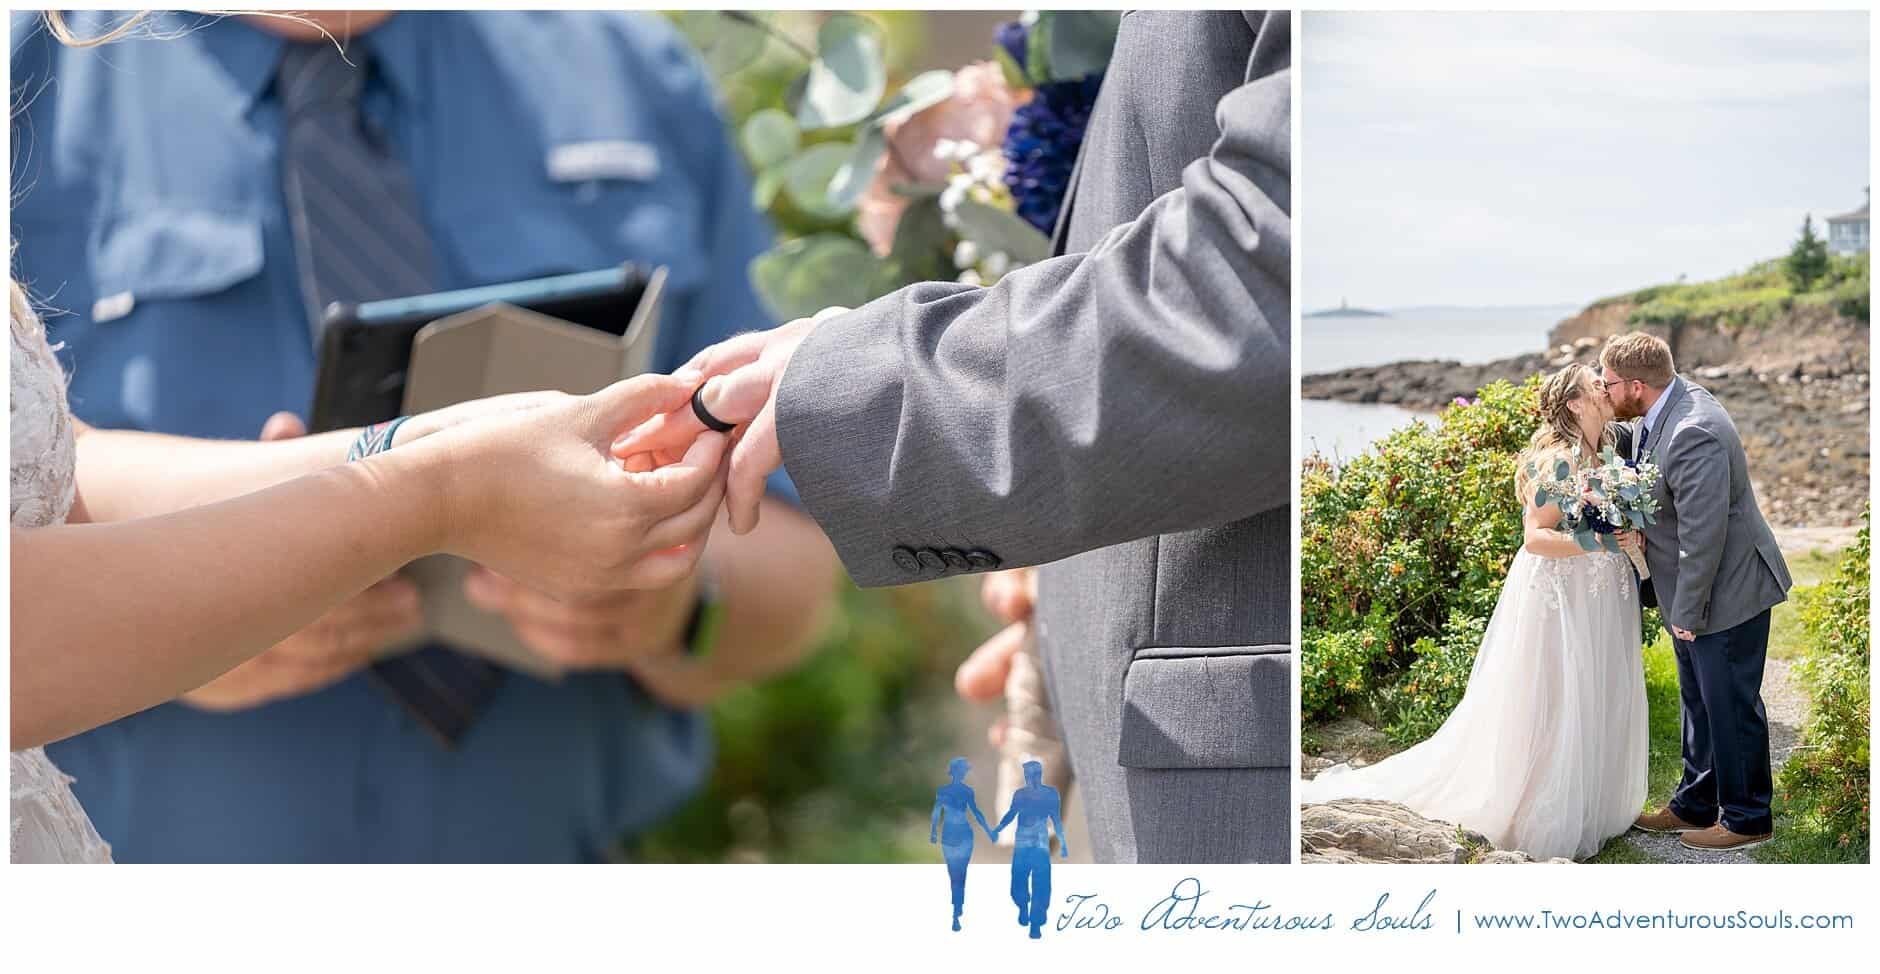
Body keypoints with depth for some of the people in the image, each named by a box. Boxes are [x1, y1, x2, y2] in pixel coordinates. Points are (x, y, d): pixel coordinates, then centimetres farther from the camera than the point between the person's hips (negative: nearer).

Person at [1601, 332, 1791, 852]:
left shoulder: (1693, 435, -31)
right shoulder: (1667, 407, -2)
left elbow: (1702, 534, -29)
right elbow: (1635, 442, 22)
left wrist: (1687, 612, -21)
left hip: (1727, 590, -10)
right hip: (1690, 593, 10)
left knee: (1730, 706, 4)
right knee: (1698, 701, 21)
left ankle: (1747, 818, 18)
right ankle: (1695, 804, 34)